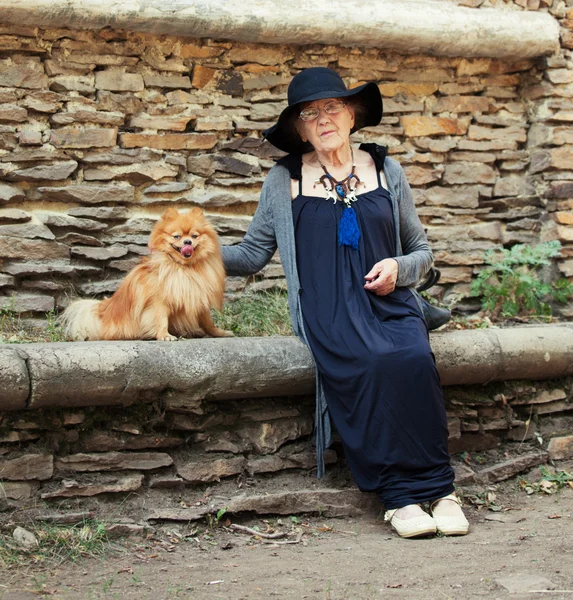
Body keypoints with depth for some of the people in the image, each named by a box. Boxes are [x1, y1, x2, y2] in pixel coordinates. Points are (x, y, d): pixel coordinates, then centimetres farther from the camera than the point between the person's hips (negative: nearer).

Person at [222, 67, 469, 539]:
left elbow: (422, 251, 20)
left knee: (414, 359, -32)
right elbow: (253, 253, 16)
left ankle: (440, 488, -22)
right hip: (328, 311, -1)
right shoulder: (285, 180, 11)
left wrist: (399, 267, -1)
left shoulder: (386, 171, 15)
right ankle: (403, 496, -26)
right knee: (370, 365, -33)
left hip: (389, 304, 2)